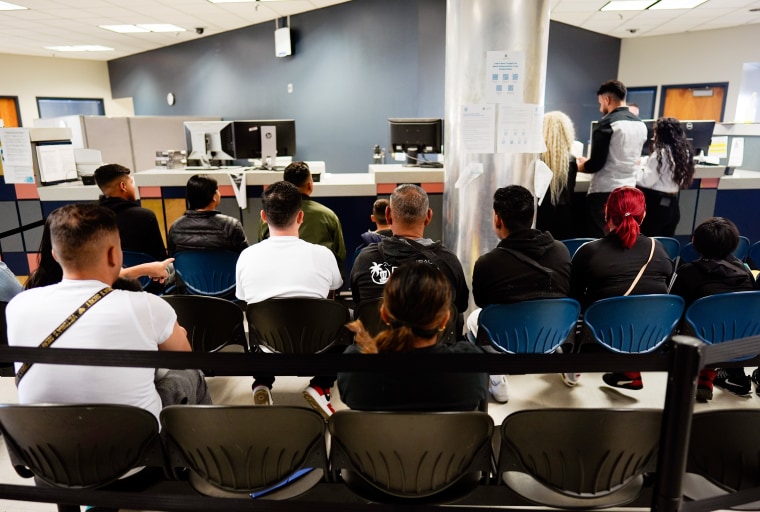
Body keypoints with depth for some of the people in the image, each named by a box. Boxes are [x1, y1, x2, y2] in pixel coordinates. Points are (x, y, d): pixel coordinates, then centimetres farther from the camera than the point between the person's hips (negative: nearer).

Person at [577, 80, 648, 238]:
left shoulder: (607, 123, -12)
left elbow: (597, 163, -15)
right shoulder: (641, 125, 11)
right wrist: (588, 162, 23)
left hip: (604, 192, -7)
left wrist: (577, 167, 5)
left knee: (597, 239, -1)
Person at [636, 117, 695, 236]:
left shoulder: (661, 153, -14)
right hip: (672, 204, 8)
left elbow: (647, 181, -15)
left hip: (656, 204, -8)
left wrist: (635, 169, 2)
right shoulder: (684, 152, 9)